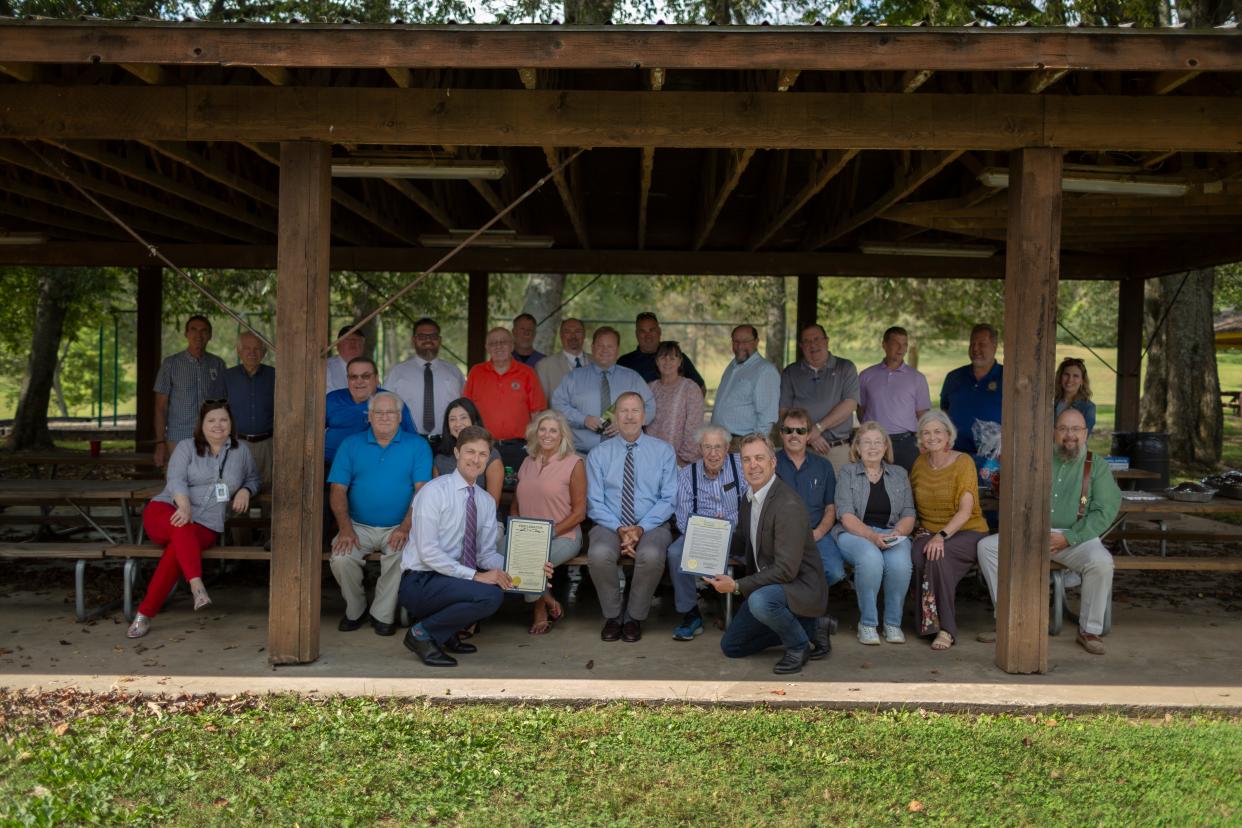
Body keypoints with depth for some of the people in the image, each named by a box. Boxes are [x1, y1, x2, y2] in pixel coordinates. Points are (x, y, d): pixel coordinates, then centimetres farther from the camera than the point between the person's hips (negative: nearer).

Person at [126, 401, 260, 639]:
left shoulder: (241, 451, 16)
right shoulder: (186, 447, 7)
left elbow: (253, 478, 31)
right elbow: (176, 480, -9)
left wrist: (245, 491, 5)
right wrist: (184, 506, -29)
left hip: (206, 525, 1)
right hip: (166, 511, -1)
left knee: (176, 549, -32)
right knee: (182, 529, -39)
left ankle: (145, 614, -32)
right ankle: (196, 585, -54)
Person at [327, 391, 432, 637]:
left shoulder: (417, 445, 5)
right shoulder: (351, 444, 10)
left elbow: (421, 490, -5)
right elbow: (337, 490, 2)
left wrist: (405, 527, -19)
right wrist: (345, 528, -13)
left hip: (398, 527, -1)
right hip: (359, 526, 2)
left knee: (403, 556, -32)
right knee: (340, 560, -25)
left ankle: (383, 614, -9)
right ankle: (355, 610, 3)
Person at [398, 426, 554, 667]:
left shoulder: (487, 501, 8)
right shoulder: (434, 492, -13)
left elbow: (487, 553, 6)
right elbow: (428, 550, -20)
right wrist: (475, 576, -25)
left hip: (452, 577, 8)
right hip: (420, 582, -8)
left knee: (507, 584, -10)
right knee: (488, 595, -27)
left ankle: (445, 634, 4)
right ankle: (422, 634, -7)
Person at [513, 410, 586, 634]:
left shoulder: (574, 463, -2)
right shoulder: (528, 463, 14)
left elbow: (579, 512, -4)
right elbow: (516, 504, 20)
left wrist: (550, 532, -14)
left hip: (563, 536, -4)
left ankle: (541, 610, 0)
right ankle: (549, 603, -6)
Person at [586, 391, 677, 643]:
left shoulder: (663, 451, 6)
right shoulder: (598, 454, 8)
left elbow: (669, 499, 1)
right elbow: (595, 502, 3)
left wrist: (642, 528, -14)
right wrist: (619, 529, -15)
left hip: (651, 525, -1)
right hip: (610, 525, 1)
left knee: (651, 556, -35)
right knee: (599, 554, -33)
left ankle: (634, 618, -10)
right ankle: (612, 616, -8)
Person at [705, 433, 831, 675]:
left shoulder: (788, 505, -25)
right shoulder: (750, 499, 4)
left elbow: (786, 569, -28)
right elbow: (746, 544, 19)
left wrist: (737, 586, -27)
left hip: (800, 586, -9)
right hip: (765, 586, 9)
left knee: (760, 600, -40)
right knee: (731, 646, 13)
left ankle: (798, 645, -9)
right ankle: (809, 626, 17)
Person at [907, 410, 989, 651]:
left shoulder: (963, 462, -8)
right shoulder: (920, 463, 8)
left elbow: (966, 510, -17)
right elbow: (911, 503, 17)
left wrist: (942, 536, -30)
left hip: (967, 532, -3)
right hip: (929, 532, 4)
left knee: (938, 555, -35)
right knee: (918, 552, -32)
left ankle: (945, 628, -24)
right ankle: (929, 620, -21)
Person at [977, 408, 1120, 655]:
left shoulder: (1097, 466, 4)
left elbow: (1104, 511, -5)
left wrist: (1068, 538, -15)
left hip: (1076, 537, -3)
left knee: (1101, 562, -33)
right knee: (987, 546, -15)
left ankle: (1089, 630, -12)